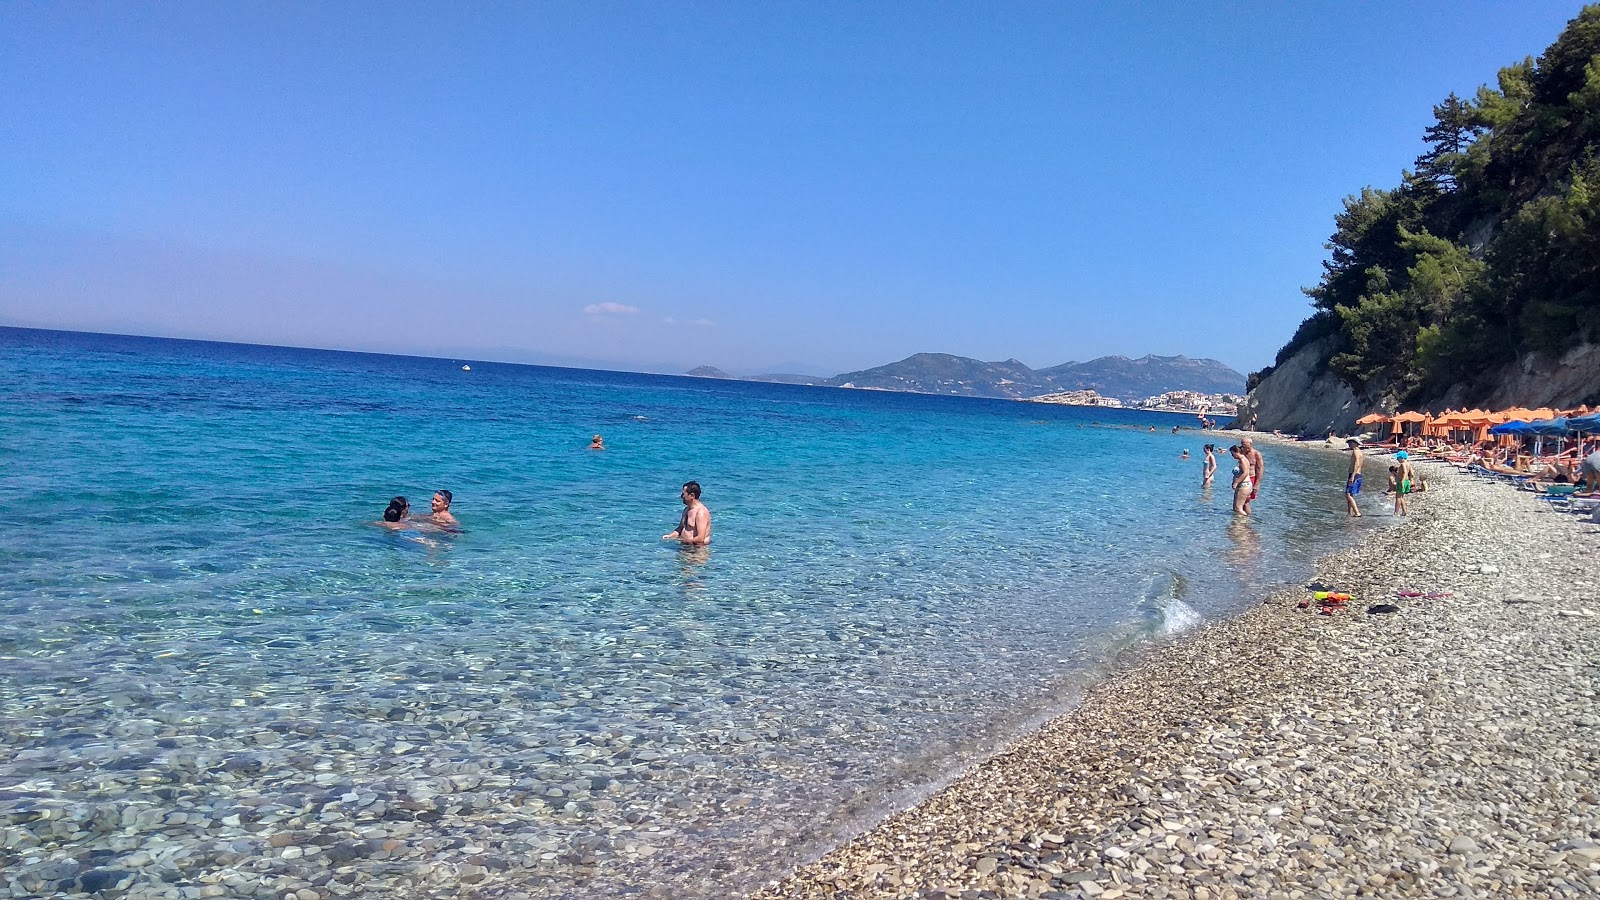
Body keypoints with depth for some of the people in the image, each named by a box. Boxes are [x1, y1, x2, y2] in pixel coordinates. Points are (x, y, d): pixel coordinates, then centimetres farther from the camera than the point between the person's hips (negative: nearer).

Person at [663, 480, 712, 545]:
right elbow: (680, 529, 27)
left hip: (698, 548, -9)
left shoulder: (701, 512, -15)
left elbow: (700, 539, -21)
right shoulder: (686, 510, 15)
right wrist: (670, 536, 8)